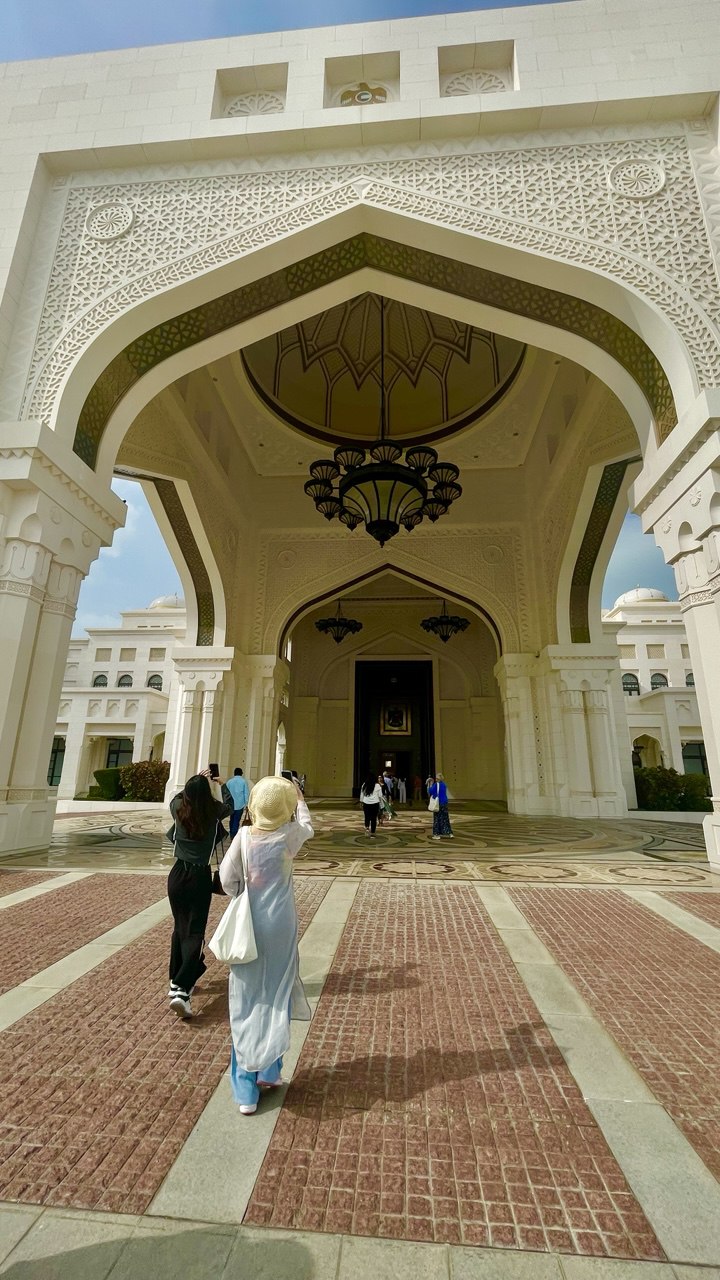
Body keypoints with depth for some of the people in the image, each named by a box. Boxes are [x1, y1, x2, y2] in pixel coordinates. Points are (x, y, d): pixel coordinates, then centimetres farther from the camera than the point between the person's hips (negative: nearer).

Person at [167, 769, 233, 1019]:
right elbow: (229, 805, 14)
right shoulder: (213, 812, -10)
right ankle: (181, 990, -13)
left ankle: (176, 980, 32)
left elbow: (178, 797, 22)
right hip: (200, 876, -4)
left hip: (177, 873, 4)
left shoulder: (178, 809, -5)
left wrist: (196, 781, 31)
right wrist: (222, 784, 31)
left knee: (179, 928, 21)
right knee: (195, 933, 0)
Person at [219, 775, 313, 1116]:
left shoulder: (244, 836, -14)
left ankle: (245, 1089, 21)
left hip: (248, 925, 0)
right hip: (280, 926, 0)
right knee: (276, 998, 17)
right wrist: (300, 799, 26)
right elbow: (307, 825, 10)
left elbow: (227, 879, -8)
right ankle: (269, 1071, 31)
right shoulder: (290, 834, -13)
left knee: (246, 1002, 13)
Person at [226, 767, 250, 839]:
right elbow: (246, 793, -7)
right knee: (236, 820, 0)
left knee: (232, 819, 17)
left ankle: (231, 835, 24)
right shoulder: (244, 781, -6)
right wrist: (246, 803, 1)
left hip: (231, 804, 3)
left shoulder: (229, 781, 3)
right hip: (240, 804, -3)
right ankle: (234, 835, -3)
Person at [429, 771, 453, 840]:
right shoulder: (444, 784, 6)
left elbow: (430, 792, -13)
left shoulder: (436, 785, -15)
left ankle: (437, 835, 6)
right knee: (445, 818, 13)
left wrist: (431, 785, 1)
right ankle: (449, 833, 13)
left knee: (437, 819, 3)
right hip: (444, 802, 6)